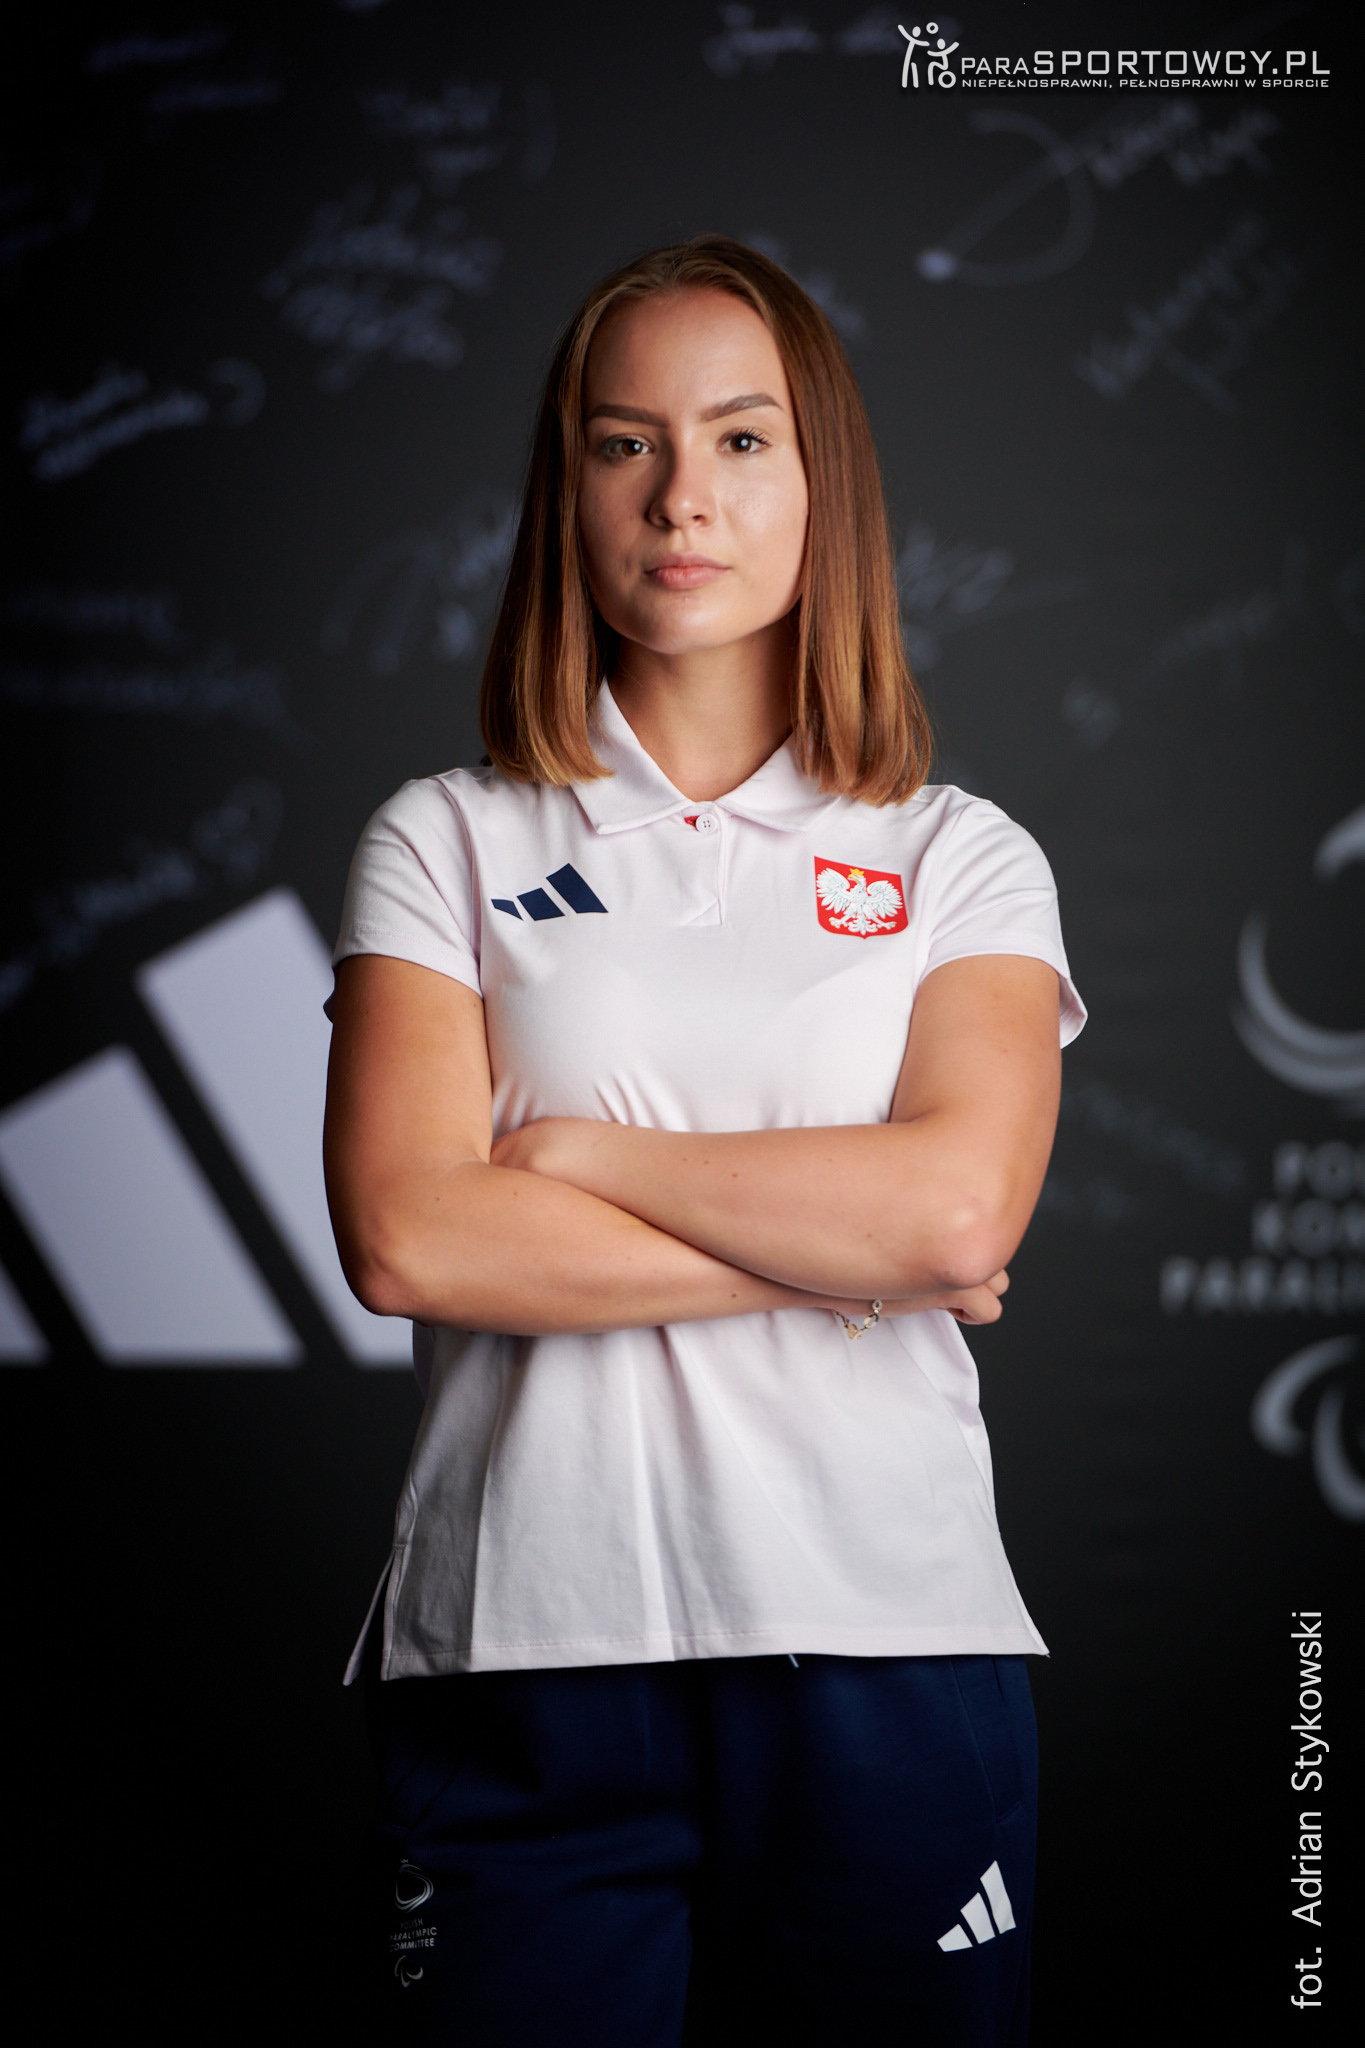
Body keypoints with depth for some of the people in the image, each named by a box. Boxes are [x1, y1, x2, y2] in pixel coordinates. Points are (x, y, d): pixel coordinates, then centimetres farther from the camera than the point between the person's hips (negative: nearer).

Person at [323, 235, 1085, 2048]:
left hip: (888, 1645, 1)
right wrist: (837, 1253, -6)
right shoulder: (447, 842, 8)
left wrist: (577, 1153, -5)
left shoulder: (966, 861, 9)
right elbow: (407, 1236, -7)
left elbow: (963, 1207, -10)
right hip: (520, 1655, 0)